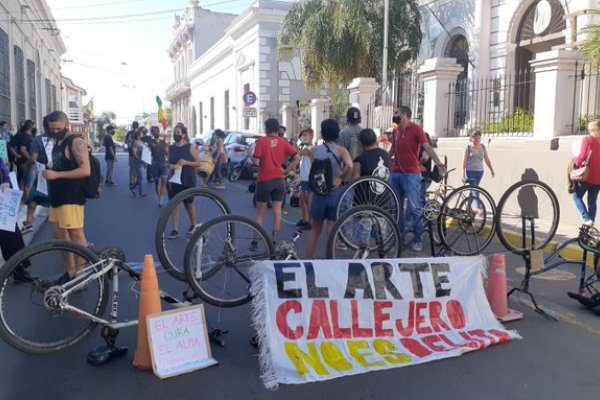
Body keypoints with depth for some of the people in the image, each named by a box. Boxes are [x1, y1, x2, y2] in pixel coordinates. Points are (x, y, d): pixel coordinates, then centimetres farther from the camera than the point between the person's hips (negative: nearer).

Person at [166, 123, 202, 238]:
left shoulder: (190, 147, -8)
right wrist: (171, 166, -5)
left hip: (188, 181, -3)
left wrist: (186, 162, -21)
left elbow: (199, 163, -7)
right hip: (174, 180, 4)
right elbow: (170, 163, 16)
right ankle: (175, 230, 6)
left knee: (188, 204, 9)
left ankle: (193, 225, 31)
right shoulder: (171, 148, 5)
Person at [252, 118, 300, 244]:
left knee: (260, 212, 8)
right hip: (279, 180, 2)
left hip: (264, 180, -2)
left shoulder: (261, 141, -7)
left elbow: (256, 161, -11)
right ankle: (275, 240, 11)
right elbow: (297, 158, -5)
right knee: (277, 209, 8)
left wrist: (250, 155, 8)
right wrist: (288, 168, 6)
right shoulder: (283, 142, 2)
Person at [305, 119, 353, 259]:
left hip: (318, 192, 2)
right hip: (335, 193, -2)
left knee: (315, 231, 17)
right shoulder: (341, 150, -7)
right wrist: (340, 178, -11)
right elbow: (349, 166, -24)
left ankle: (308, 260, 23)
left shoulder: (315, 151, -1)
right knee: (332, 232, 6)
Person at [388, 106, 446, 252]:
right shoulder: (396, 130, 11)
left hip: (411, 174, -7)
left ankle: (418, 240, 4)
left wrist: (438, 163, -33)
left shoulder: (416, 129, -9)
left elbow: (427, 147, -19)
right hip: (395, 173, 7)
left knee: (414, 208, -4)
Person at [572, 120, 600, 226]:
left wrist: (575, 162, 1)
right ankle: (590, 225, 12)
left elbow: (582, 156, -16)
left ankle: (587, 219, -6)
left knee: (577, 197, 10)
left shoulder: (587, 139, -6)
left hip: (587, 176, -5)